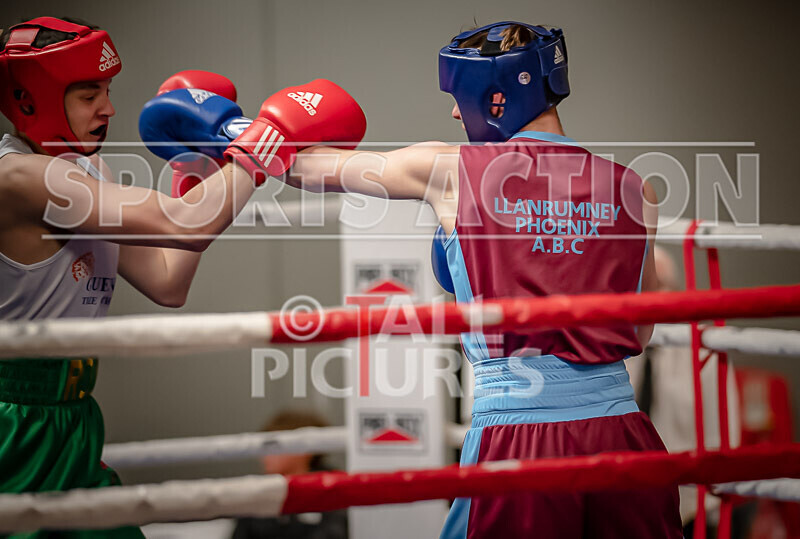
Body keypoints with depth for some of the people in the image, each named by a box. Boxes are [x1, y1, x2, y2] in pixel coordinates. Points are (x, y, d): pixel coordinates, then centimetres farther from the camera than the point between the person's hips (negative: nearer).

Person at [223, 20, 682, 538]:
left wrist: (237, 141, 35)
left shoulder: (450, 171, 0)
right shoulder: (633, 189, 6)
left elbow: (321, 169, 17)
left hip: (513, 434, -2)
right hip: (620, 435, 3)